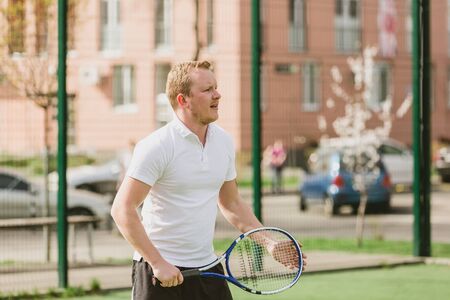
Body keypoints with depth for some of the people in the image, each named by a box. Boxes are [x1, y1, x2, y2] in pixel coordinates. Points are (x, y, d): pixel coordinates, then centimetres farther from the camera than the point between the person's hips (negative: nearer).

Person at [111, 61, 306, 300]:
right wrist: (158, 263, -21)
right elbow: (122, 209, -16)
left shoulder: (224, 141, 7)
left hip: (206, 267, 6)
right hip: (159, 271, -6)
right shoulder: (157, 146, -14)